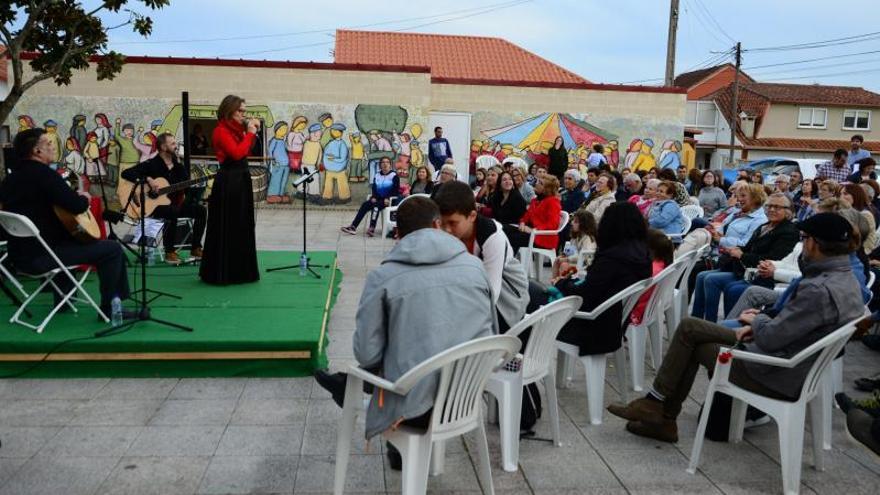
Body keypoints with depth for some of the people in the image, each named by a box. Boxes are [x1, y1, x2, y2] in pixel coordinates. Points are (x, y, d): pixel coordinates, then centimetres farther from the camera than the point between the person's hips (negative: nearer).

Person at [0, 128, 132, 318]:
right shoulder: (43, 174, -16)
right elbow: (77, 206, -24)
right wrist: (85, 198, -1)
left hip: (19, 254, 10)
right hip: (40, 256, -9)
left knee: (68, 238, 39)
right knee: (113, 249, -6)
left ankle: (62, 300, 41)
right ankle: (109, 307, 0)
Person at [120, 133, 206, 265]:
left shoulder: (179, 166, 10)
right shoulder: (151, 164, -6)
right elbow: (126, 173, -15)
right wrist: (148, 180, -25)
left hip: (175, 203, 6)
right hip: (153, 205, -6)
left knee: (201, 210, -11)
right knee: (173, 212, -37)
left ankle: (196, 248, -5)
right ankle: (170, 252, -26)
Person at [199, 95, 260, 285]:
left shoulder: (236, 128, 13)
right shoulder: (221, 130, -12)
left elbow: (246, 152, 17)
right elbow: (237, 153, -23)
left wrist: (251, 132, 8)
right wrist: (250, 133, -15)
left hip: (241, 179, 9)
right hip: (228, 182, -9)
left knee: (242, 226, 13)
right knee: (226, 228, -4)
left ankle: (239, 270, 22)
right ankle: (220, 273, 5)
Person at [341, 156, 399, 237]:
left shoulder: (394, 176, 1)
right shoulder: (377, 176, 16)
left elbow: (396, 190, -7)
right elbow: (373, 188, 8)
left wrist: (388, 198, -21)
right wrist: (373, 197, -12)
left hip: (388, 200, -5)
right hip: (377, 199, 5)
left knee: (376, 205, -34)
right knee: (365, 205, -21)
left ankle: (372, 228, -43)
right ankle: (353, 226, -29)